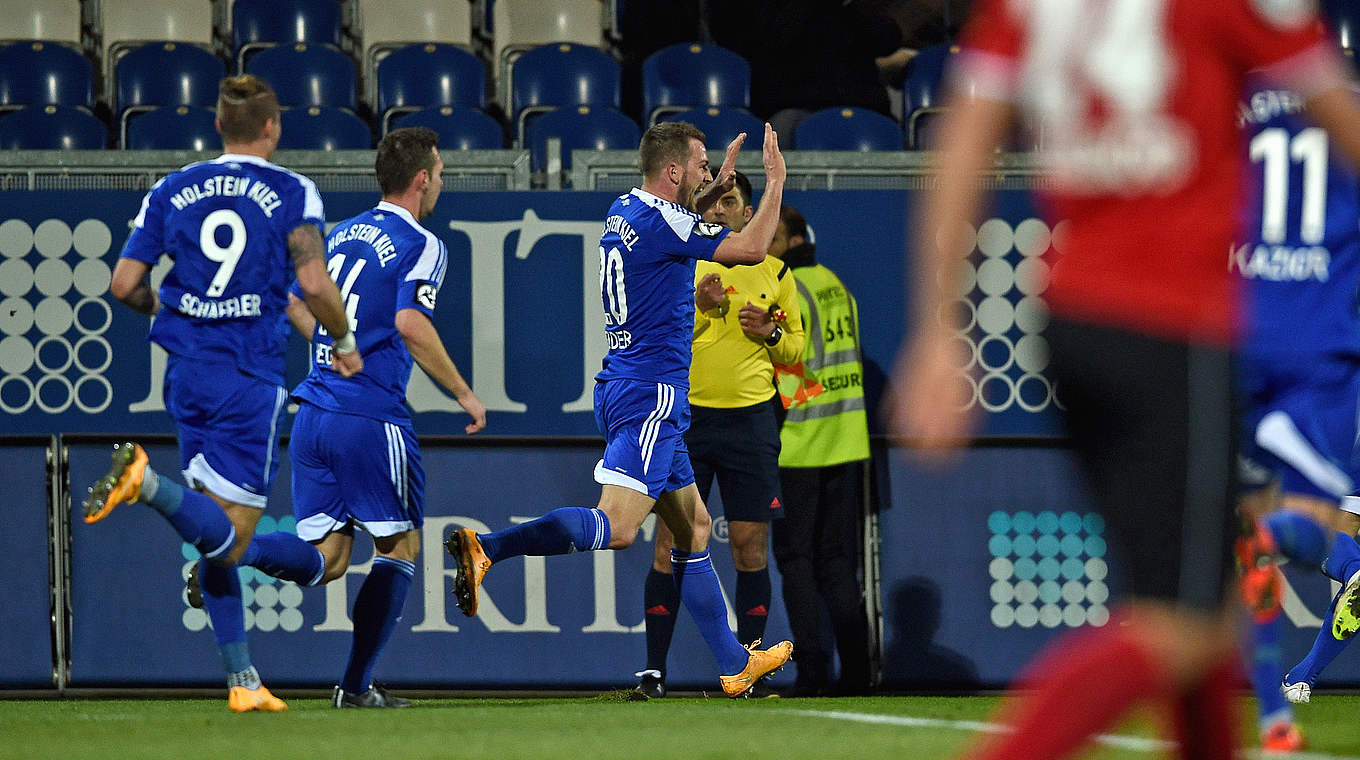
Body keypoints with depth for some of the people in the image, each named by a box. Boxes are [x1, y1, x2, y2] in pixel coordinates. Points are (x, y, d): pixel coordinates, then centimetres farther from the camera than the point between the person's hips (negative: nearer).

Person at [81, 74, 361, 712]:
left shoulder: (172, 191, 8)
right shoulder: (293, 193, -3)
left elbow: (124, 285, 4)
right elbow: (315, 285, -13)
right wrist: (344, 344, 4)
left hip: (187, 373, 5)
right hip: (251, 378, -5)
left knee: (217, 536, 13)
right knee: (229, 541, -7)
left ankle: (241, 678, 12)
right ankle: (148, 483, -34)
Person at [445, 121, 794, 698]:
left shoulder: (624, 211, 12)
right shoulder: (663, 222, -14)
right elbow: (751, 248, -11)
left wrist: (717, 189, 29)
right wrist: (775, 181, 2)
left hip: (622, 388, 10)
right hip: (652, 395, -10)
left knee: (694, 526, 15)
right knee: (616, 527, -21)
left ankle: (734, 665, 20)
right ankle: (485, 548, -34)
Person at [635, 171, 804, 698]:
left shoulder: (774, 273, 10)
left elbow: (797, 346, 16)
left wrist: (770, 334, -5)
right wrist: (697, 307, -15)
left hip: (751, 418, 1)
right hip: (684, 417, -1)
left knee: (750, 545, 1)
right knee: (671, 544, -5)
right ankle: (654, 670, -1)